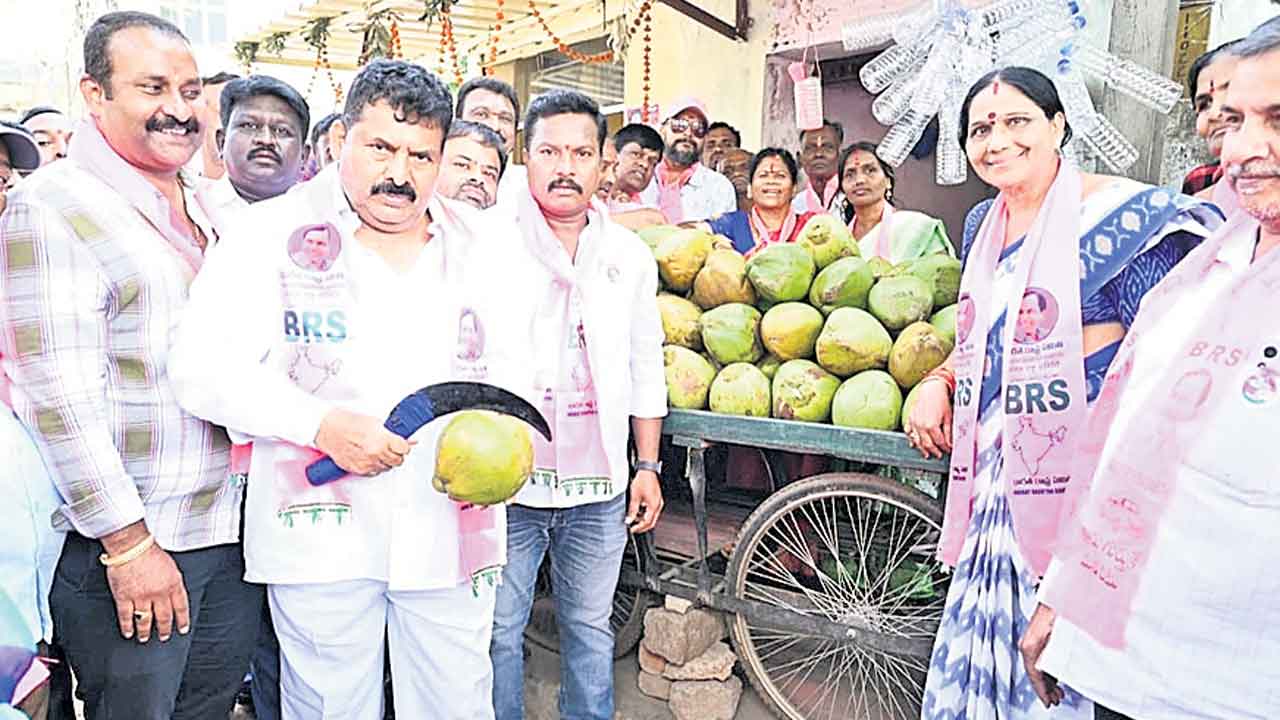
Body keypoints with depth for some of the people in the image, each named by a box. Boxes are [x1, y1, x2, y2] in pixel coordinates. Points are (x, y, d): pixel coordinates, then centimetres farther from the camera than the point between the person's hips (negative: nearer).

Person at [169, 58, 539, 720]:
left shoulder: (487, 243, 8)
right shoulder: (271, 233, 0)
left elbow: (513, 366, 13)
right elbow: (203, 369, -7)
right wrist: (322, 424, -18)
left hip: (452, 530, 3)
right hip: (321, 530, -2)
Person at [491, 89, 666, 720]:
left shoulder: (630, 255, 8)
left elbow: (646, 367, 13)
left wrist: (648, 466, 11)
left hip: (601, 487, 3)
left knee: (591, 630, 16)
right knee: (499, 632, 9)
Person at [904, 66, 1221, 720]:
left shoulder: (1124, 213, -8)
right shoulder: (982, 223, 13)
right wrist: (939, 381, 7)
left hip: (1080, 469, -6)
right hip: (993, 473, 7)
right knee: (977, 638, 13)